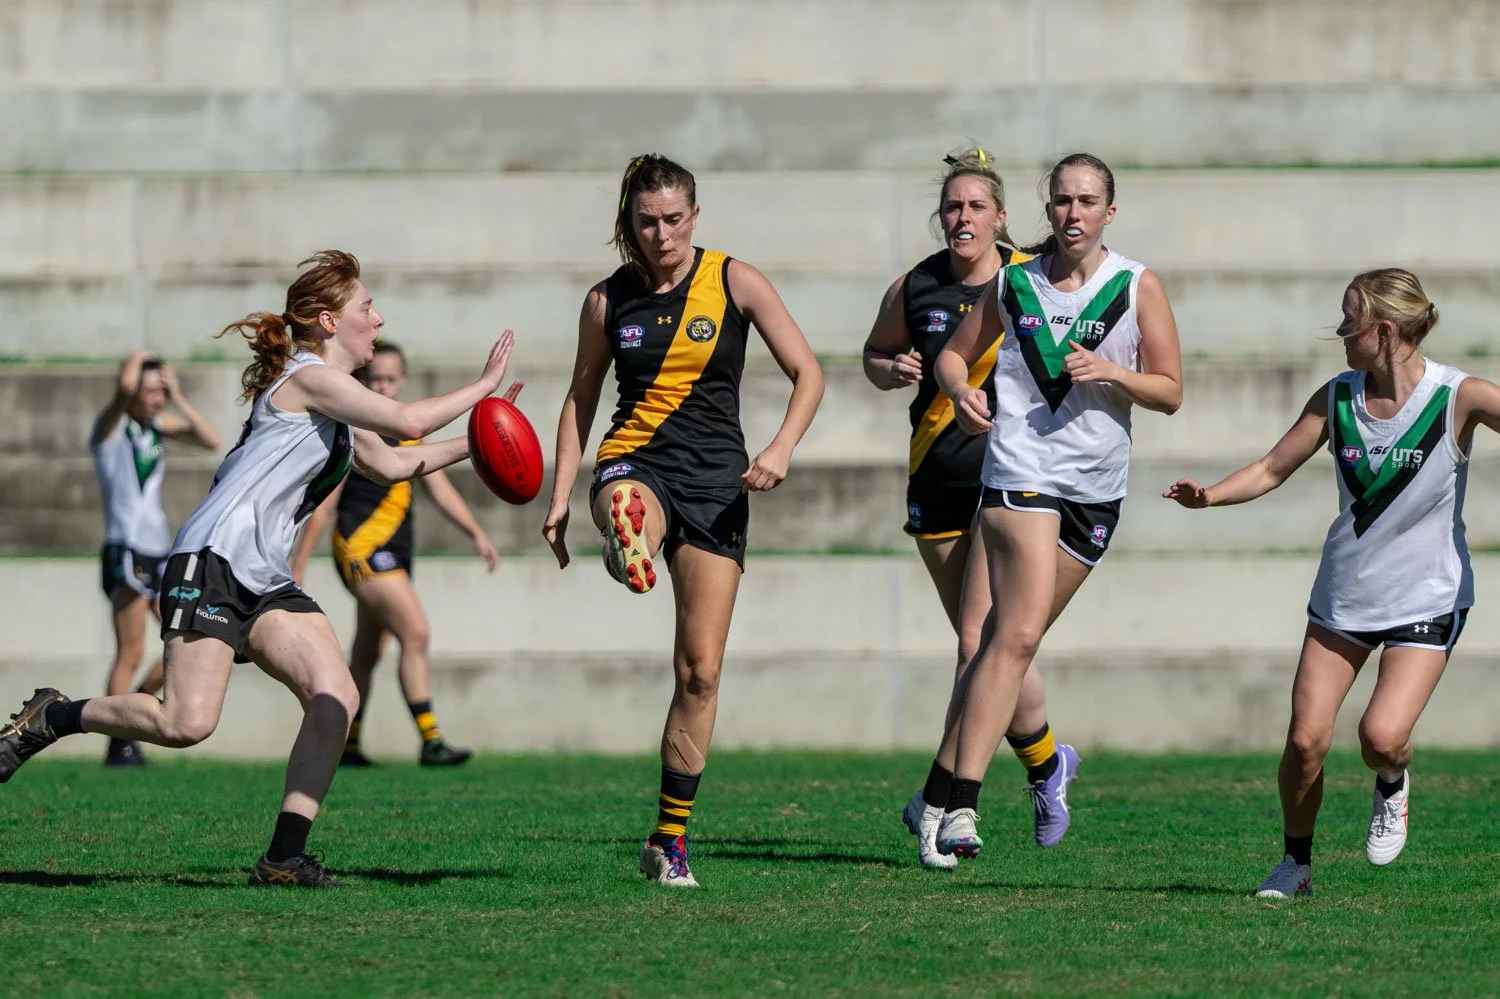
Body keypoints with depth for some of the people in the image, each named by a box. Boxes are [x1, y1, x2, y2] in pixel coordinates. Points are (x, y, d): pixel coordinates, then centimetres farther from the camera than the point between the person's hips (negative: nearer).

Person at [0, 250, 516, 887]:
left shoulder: (335, 405, 23)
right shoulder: (309, 377, -7)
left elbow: (393, 464, 34)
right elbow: (407, 423, -15)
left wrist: (476, 442, 26)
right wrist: (482, 386, -3)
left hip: (266, 581, 10)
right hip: (212, 562, -10)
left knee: (336, 697, -12)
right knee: (188, 723, -20)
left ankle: (285, 857, -13)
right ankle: (51, 717, 4)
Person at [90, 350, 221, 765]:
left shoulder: (158, 426, 13)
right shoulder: (112, 425, -6)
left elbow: (211, 440, 5)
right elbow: (125, 386, -27)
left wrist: (178, 399, 0)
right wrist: (136, 359, -7)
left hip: (160, 553, 8)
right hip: (126, 551, -8)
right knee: (131, 652, -7)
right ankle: (119, 744, -2)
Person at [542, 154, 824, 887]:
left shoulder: (734, 282, 1)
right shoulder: (608, 300, 5)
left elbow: (807, 373, 1)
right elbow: (580, 398, 16)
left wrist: (781, 448, -16)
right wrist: (560, 498, 7)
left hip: (716, 481, -1)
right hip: (636, 464, 1)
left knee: (700, 670, -2)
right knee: (626, 509, -42)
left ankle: (671, 839, 6)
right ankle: (627, 544, -78)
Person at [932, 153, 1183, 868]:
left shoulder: (1137, 287, 3)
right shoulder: (1014, 281, 5)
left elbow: (1170, 392, 4)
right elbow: (954, 353, 17)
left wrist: (1111, 372, -15)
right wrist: (961, 389, -6)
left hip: (1096, 484, 2)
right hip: (1020, 468, -2)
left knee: (1013, 635, 8)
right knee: (1019, 633, -19)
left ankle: (947, 790, 22)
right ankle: (960, 806, -22)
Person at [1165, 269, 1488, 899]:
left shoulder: (1458, 397, -14)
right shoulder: (1337, 398, -2)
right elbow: (1273, 468, 4)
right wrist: (1209, 496, -13)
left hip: (1427, 601, -4)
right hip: (1343, 597, 4)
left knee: (1382, 737, -21)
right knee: (1305, 740, -4)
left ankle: (1393, 786, 16)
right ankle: (1295, 863, 20)